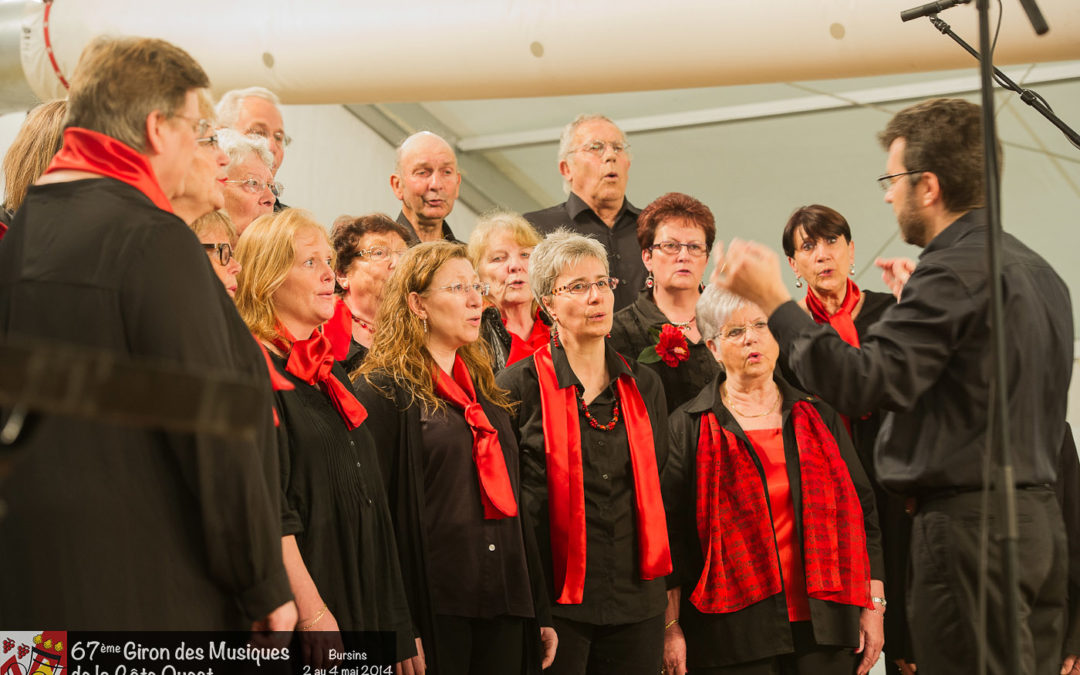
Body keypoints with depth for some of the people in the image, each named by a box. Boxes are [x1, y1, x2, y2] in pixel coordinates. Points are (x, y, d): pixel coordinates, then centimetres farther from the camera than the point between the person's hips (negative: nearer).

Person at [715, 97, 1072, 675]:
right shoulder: (1038, 271, 16)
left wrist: (773, 301, -18)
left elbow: (863, 384, -23)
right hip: (1038, 518, 10)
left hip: (970, 524, -10)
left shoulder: (954, 271, -14)